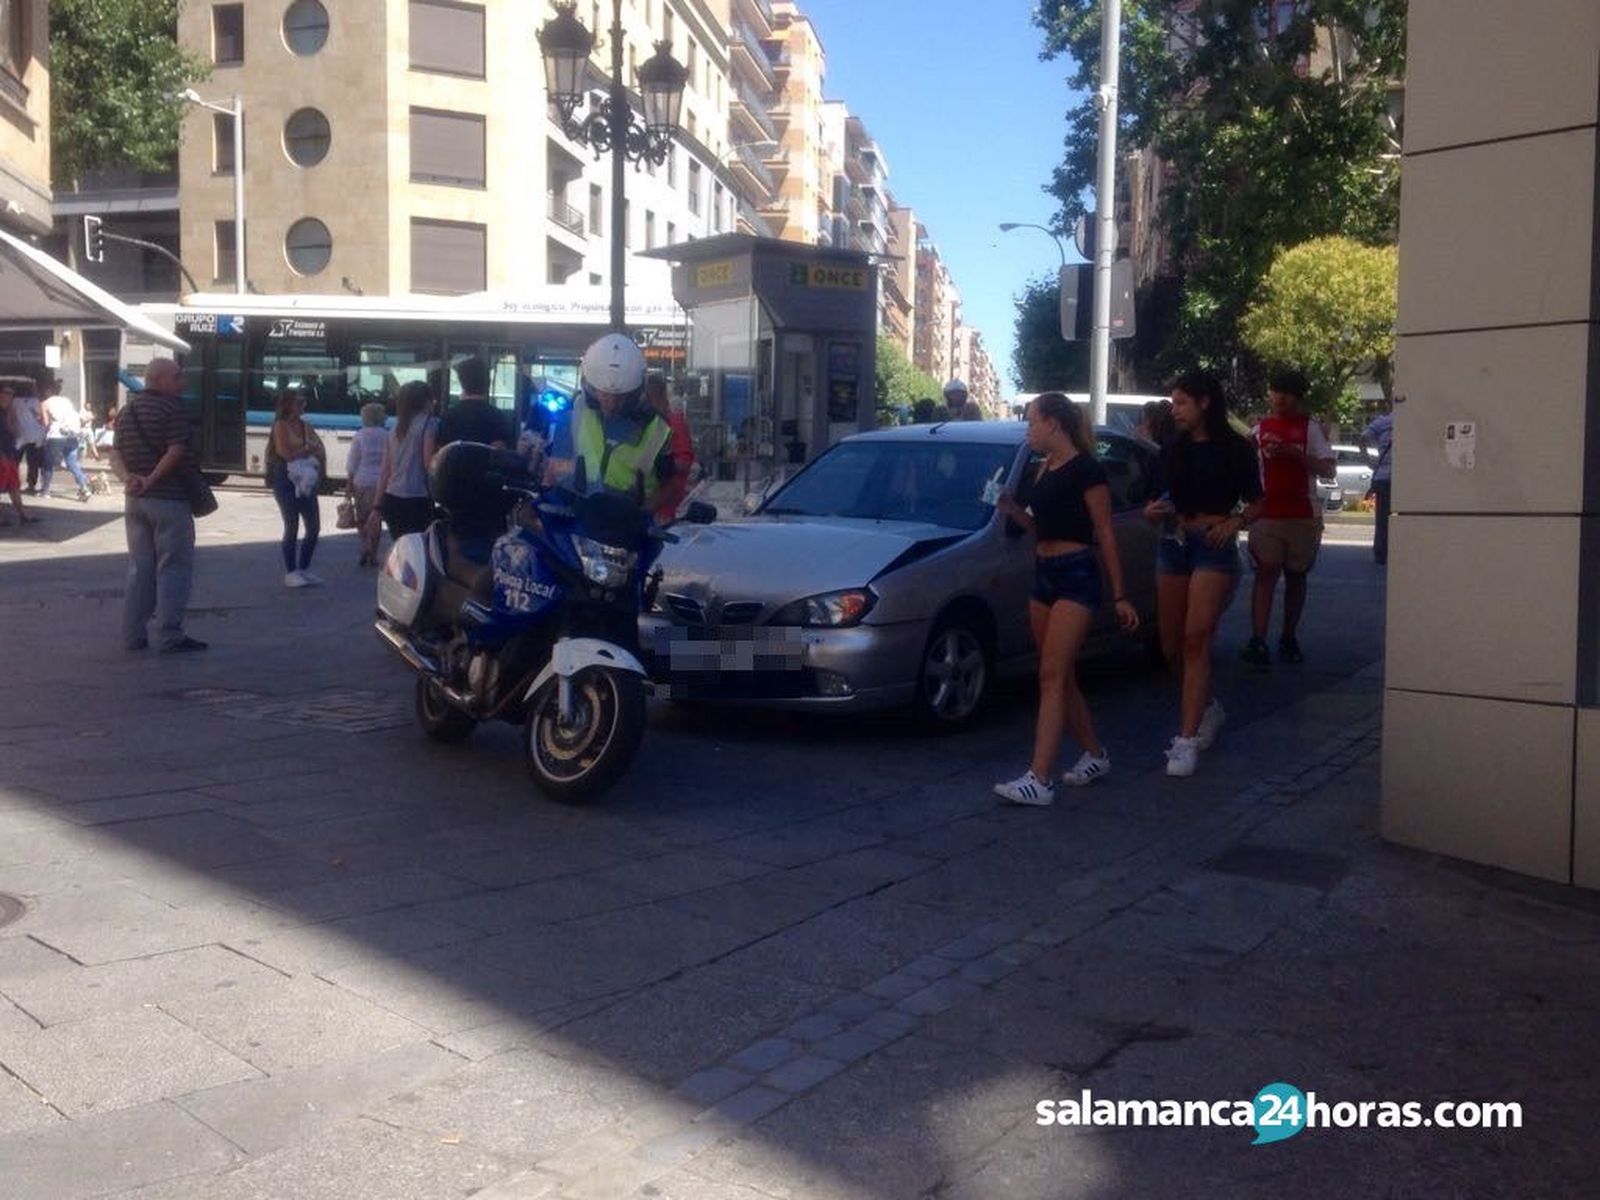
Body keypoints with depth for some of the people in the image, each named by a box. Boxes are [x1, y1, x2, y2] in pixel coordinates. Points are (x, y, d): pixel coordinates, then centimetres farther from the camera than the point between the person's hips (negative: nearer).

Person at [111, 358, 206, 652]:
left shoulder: (127, 411, 16)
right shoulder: (173, 407, -10)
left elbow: (115, 454, 10)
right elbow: (176, 452, -19)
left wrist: (128, 477, -6)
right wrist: (152, 480, -13)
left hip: (135, 501, 8)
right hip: (169, 499, -8)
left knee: (139, 568, 13)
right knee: (174, 567, -2)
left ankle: (133, 634, 14)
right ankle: (169, 634, -3)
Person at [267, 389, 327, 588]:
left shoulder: (305, 426, 12)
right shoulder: (281, 425, -7)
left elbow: (320, 448, 11)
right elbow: (285, 452, -17)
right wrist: (308, 450, -6)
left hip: (306, 480, 7)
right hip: (286, 480, -7)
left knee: (314, 527, 7)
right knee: (292, 527, -2)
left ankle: (304, 569, 20)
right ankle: (290, 573, 7)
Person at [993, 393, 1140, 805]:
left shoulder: (1085, 470, -10)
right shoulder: (1041, 471, 13)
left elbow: (1105, 535, -9)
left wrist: (1120, 596, -9)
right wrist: (1014, 510, 2)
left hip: (1076, 577, -8)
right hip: (1043, 575, 8)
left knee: (1052, 677, -13)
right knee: (1060, 677, 11)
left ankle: (1039, 779, -16)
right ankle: (1095, 755, 26)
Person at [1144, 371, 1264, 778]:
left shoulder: (1236, 449, -1)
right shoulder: (1175, 450, 12)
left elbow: (1255, 502, 3)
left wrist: (1235, 522, -16)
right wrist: (1153, 512, -3)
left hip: (1214, 548, -5)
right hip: (1173, 545, 6)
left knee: (1195, 640, -16)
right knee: (1171, 645, 7)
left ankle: (1187, 739, -16)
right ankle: (1207, 709, 32)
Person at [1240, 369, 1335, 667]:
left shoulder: (1310, 428, 4)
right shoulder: (1259, 428, 11)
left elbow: (1328, 470, -3)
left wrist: (1296, 453, -17)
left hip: (1303, 515, 0)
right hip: (1266, 513, 0)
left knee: (1295, 575, 8)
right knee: (1266, 573, -10)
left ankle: (1289, 639, 18)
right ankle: (1258, 641, -18)